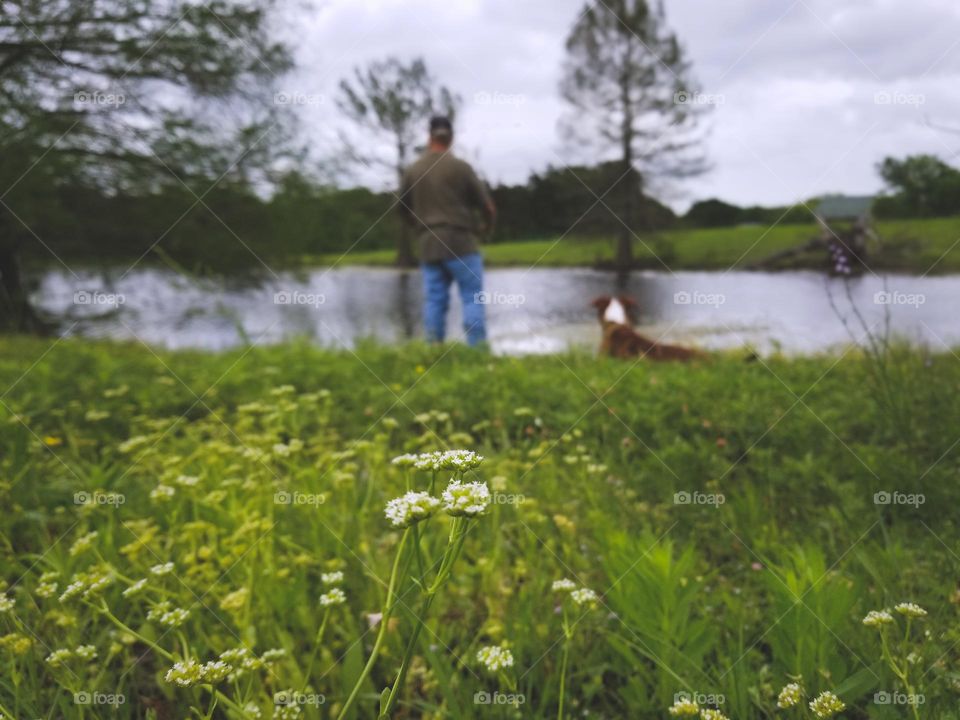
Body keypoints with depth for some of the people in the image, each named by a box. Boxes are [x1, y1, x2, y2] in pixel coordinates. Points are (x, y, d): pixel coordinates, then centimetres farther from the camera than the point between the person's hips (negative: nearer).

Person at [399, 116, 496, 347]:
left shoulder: (412, 171, 6)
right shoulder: (460, 167, -5)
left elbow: (403, 207, 17)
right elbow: (487, 205, -2)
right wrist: (485, 227, 18)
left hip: (428, 247, 4)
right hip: (460, 242, -4)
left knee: (434, 301, 7)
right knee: (473, 298, -1)